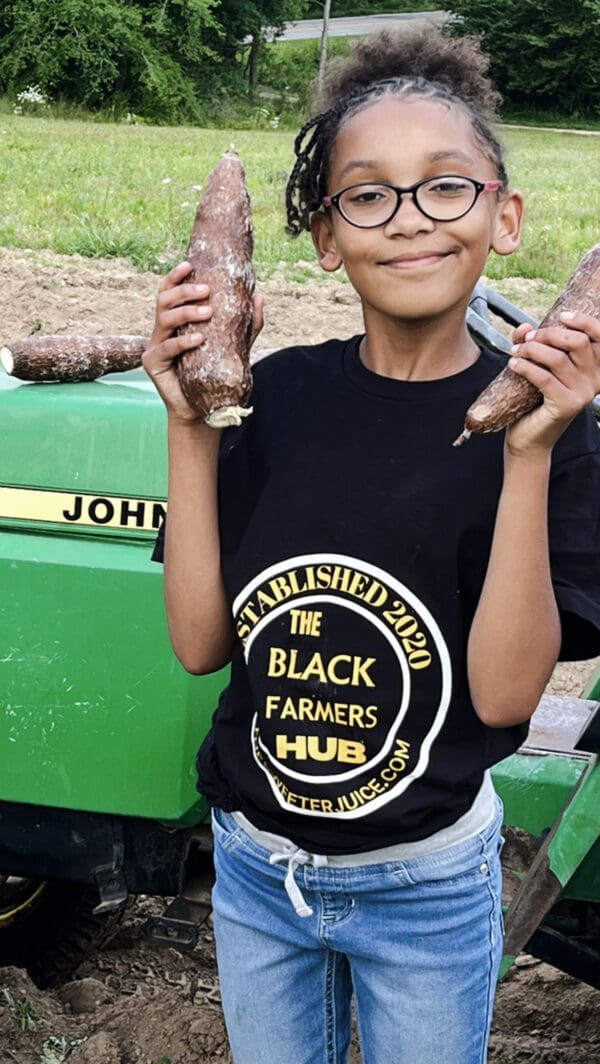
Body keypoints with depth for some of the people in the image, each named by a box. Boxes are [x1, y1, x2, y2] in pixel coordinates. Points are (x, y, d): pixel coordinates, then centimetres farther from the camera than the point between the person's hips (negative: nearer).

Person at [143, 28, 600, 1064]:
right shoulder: (277, 395, -9)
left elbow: (503, 693, -21)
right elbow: (201, 641, -10)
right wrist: (190, 427, -19)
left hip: (430, 887, -2)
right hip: (253, 864, 2)